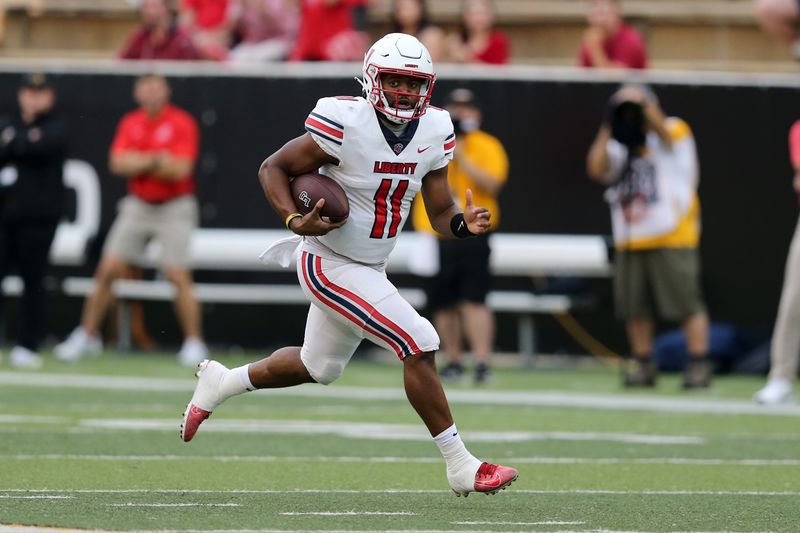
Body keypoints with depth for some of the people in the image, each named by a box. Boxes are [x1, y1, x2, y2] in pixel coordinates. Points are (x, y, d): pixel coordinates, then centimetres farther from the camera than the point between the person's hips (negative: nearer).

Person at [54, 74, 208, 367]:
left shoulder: (182, 123, -9)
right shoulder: (130, 123, 4)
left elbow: (180, 169, -19)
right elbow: (118, 163, -7)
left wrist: (139, 162, -11)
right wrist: (156, 160, -17)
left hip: (174, 208, -4)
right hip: (138, 205, 4)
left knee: (178, 275, -11)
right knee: (107, 269, 1)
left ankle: (194, 343, -1)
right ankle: (87, 335, 13)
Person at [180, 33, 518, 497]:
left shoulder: (434, 133, -4)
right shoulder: (345, 125, -23)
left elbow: (440, 212, 2)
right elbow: (273, 168, -12)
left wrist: (464, 224, -21)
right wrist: (295, 220, -28)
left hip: (371, 268, 8)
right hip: (330, 265, -8)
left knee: (319, 367, 25)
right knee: (420, 344, -17)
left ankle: (221, 382, 48)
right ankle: (461, 466, -8)